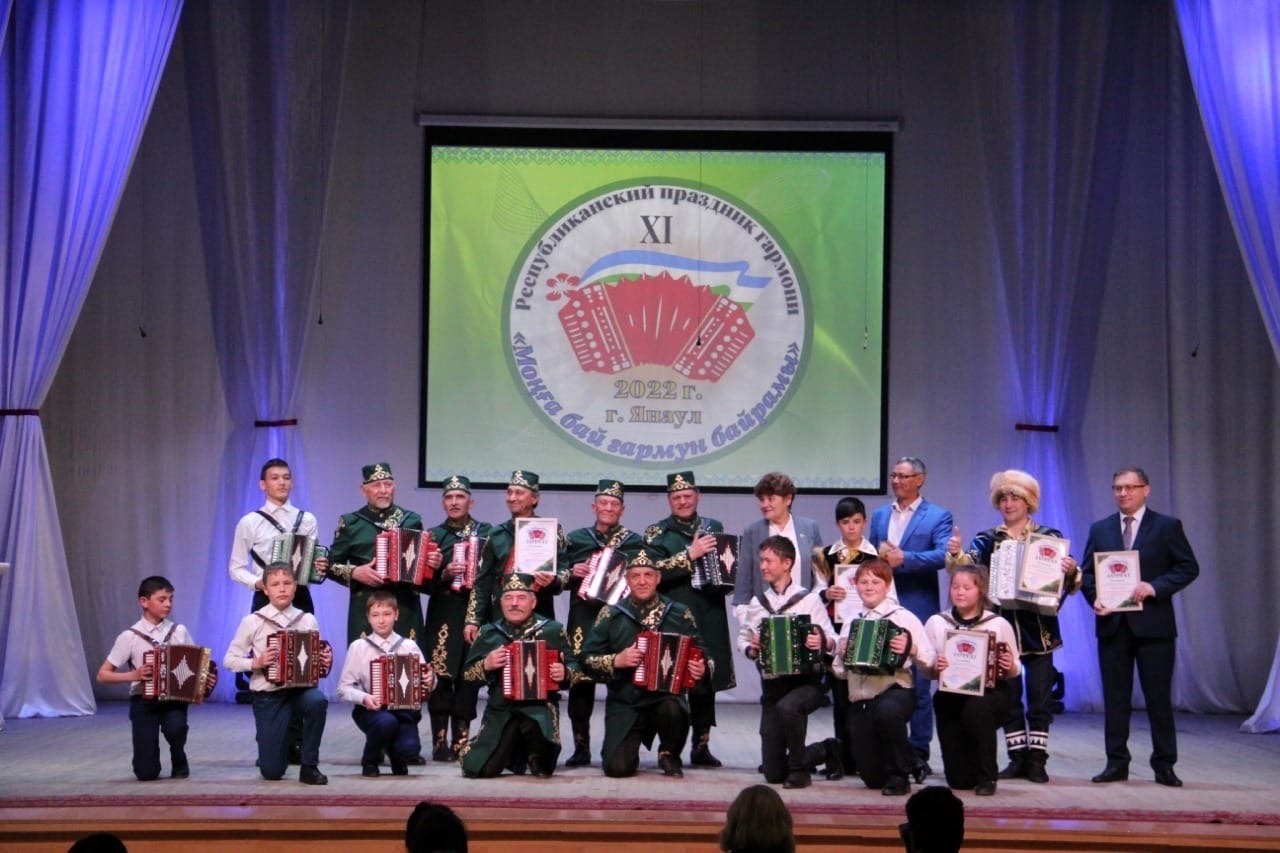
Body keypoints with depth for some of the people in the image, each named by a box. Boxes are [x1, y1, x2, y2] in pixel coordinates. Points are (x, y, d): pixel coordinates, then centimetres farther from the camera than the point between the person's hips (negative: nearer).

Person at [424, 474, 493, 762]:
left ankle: (461, 742, 7)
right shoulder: (433, 535, 10)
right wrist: (444, 575, -14)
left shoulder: (487, 532, 10)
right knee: (441, 676, -6)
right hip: (443, 615, 0)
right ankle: (440, 743, 0)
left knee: (469, 676, 0)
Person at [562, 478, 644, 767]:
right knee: (580, 681, -4)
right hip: (583, 620, 1)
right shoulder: (575, 538, 14)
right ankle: (581, 747, 5)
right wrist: (572, 572, -5)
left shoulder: (634, 542, 12)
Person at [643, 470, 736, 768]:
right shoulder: (657, 532, 4)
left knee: (706, 679, 4)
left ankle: (701, 746, 13)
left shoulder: (714, 528, 14)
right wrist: (690, 555, -16)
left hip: (709, 619, 3)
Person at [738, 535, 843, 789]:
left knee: (787, 707, -41)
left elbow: (832, 641, -5)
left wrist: (823, 643, -27)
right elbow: (742, 637, 12)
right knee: (772, 773, 0)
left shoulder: (809, 600, -5)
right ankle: (826, 751, 30)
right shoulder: (757, 603, 5)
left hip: (807, 682, -4)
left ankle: (799, 769, -16)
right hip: (772, 685, 4)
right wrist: (749, 649, -10)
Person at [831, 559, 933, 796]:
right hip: (859, 700, 5)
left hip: (895, 690, -5)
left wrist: (911, 649, -25)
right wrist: (841, 655, -3)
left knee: (887, 711, -42)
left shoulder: (903, 617, 0)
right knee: (872, 777, 2)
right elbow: (840, 672, 17)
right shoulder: (851, 622, 14)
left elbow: (930, 659, -6)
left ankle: (899, 775, -20)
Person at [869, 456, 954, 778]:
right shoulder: (880, 516, 18)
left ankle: (918, 754, 2)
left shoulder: (938, 517, 0)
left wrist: (904, 558, -22)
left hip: (918, 610, -5)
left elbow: (944, 555, -15)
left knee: (919, 684, -3)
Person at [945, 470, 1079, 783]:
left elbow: (1066, 581, 1)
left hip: (1039, 628, -2)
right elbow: (969, 563, -10)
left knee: (1039, 696, -1)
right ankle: (1017, 758, 12)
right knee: (1007, 696, 5)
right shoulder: (988, 540, 8)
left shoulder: (1049, 538, 4)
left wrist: (1071, 572, -22)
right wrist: (955, 554, -32)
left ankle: (1037, 760, 4)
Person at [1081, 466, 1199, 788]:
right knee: (1115, 697, 5)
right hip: (1112, 624, 3)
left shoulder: (1167, 527, 2)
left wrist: (1156, 587, -16)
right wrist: (1095, 598, -7)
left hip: (1152, 625, -3)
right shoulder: (1100, 529, 12)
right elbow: (1087, 572, 13)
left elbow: (1188, 567, -2)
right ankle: (1116, 763, 11)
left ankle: (1164, 764, 7)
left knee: (1159, 696, 0)